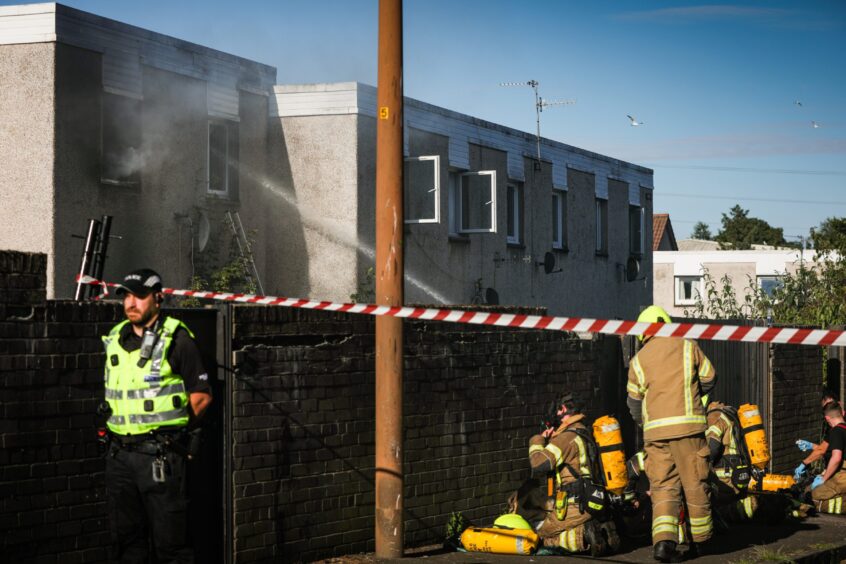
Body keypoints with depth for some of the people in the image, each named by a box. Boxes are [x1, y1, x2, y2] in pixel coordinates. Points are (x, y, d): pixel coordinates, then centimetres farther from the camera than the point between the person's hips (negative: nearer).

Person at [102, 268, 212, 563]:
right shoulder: (115, 340, 13)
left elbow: (202, 396, -4)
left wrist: (168, 428, -1)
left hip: (159, 454, -6)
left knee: (169, 539, -5)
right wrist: (124, 428, 13)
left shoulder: (176, 339, -6)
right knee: (125, 537, 11)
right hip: (119, 452, 6)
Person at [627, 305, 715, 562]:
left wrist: (643, 424, 33)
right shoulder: (687, 346, 6)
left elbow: (634, 402, 14)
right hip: (687, 424, -1)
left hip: (655, 430, 1)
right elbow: (708, 379, 10)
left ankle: (663, 540, -12)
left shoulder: (639, 359, 9)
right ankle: (700, 540, 19)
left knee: (663, 486, 4)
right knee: (695, 483, 9)